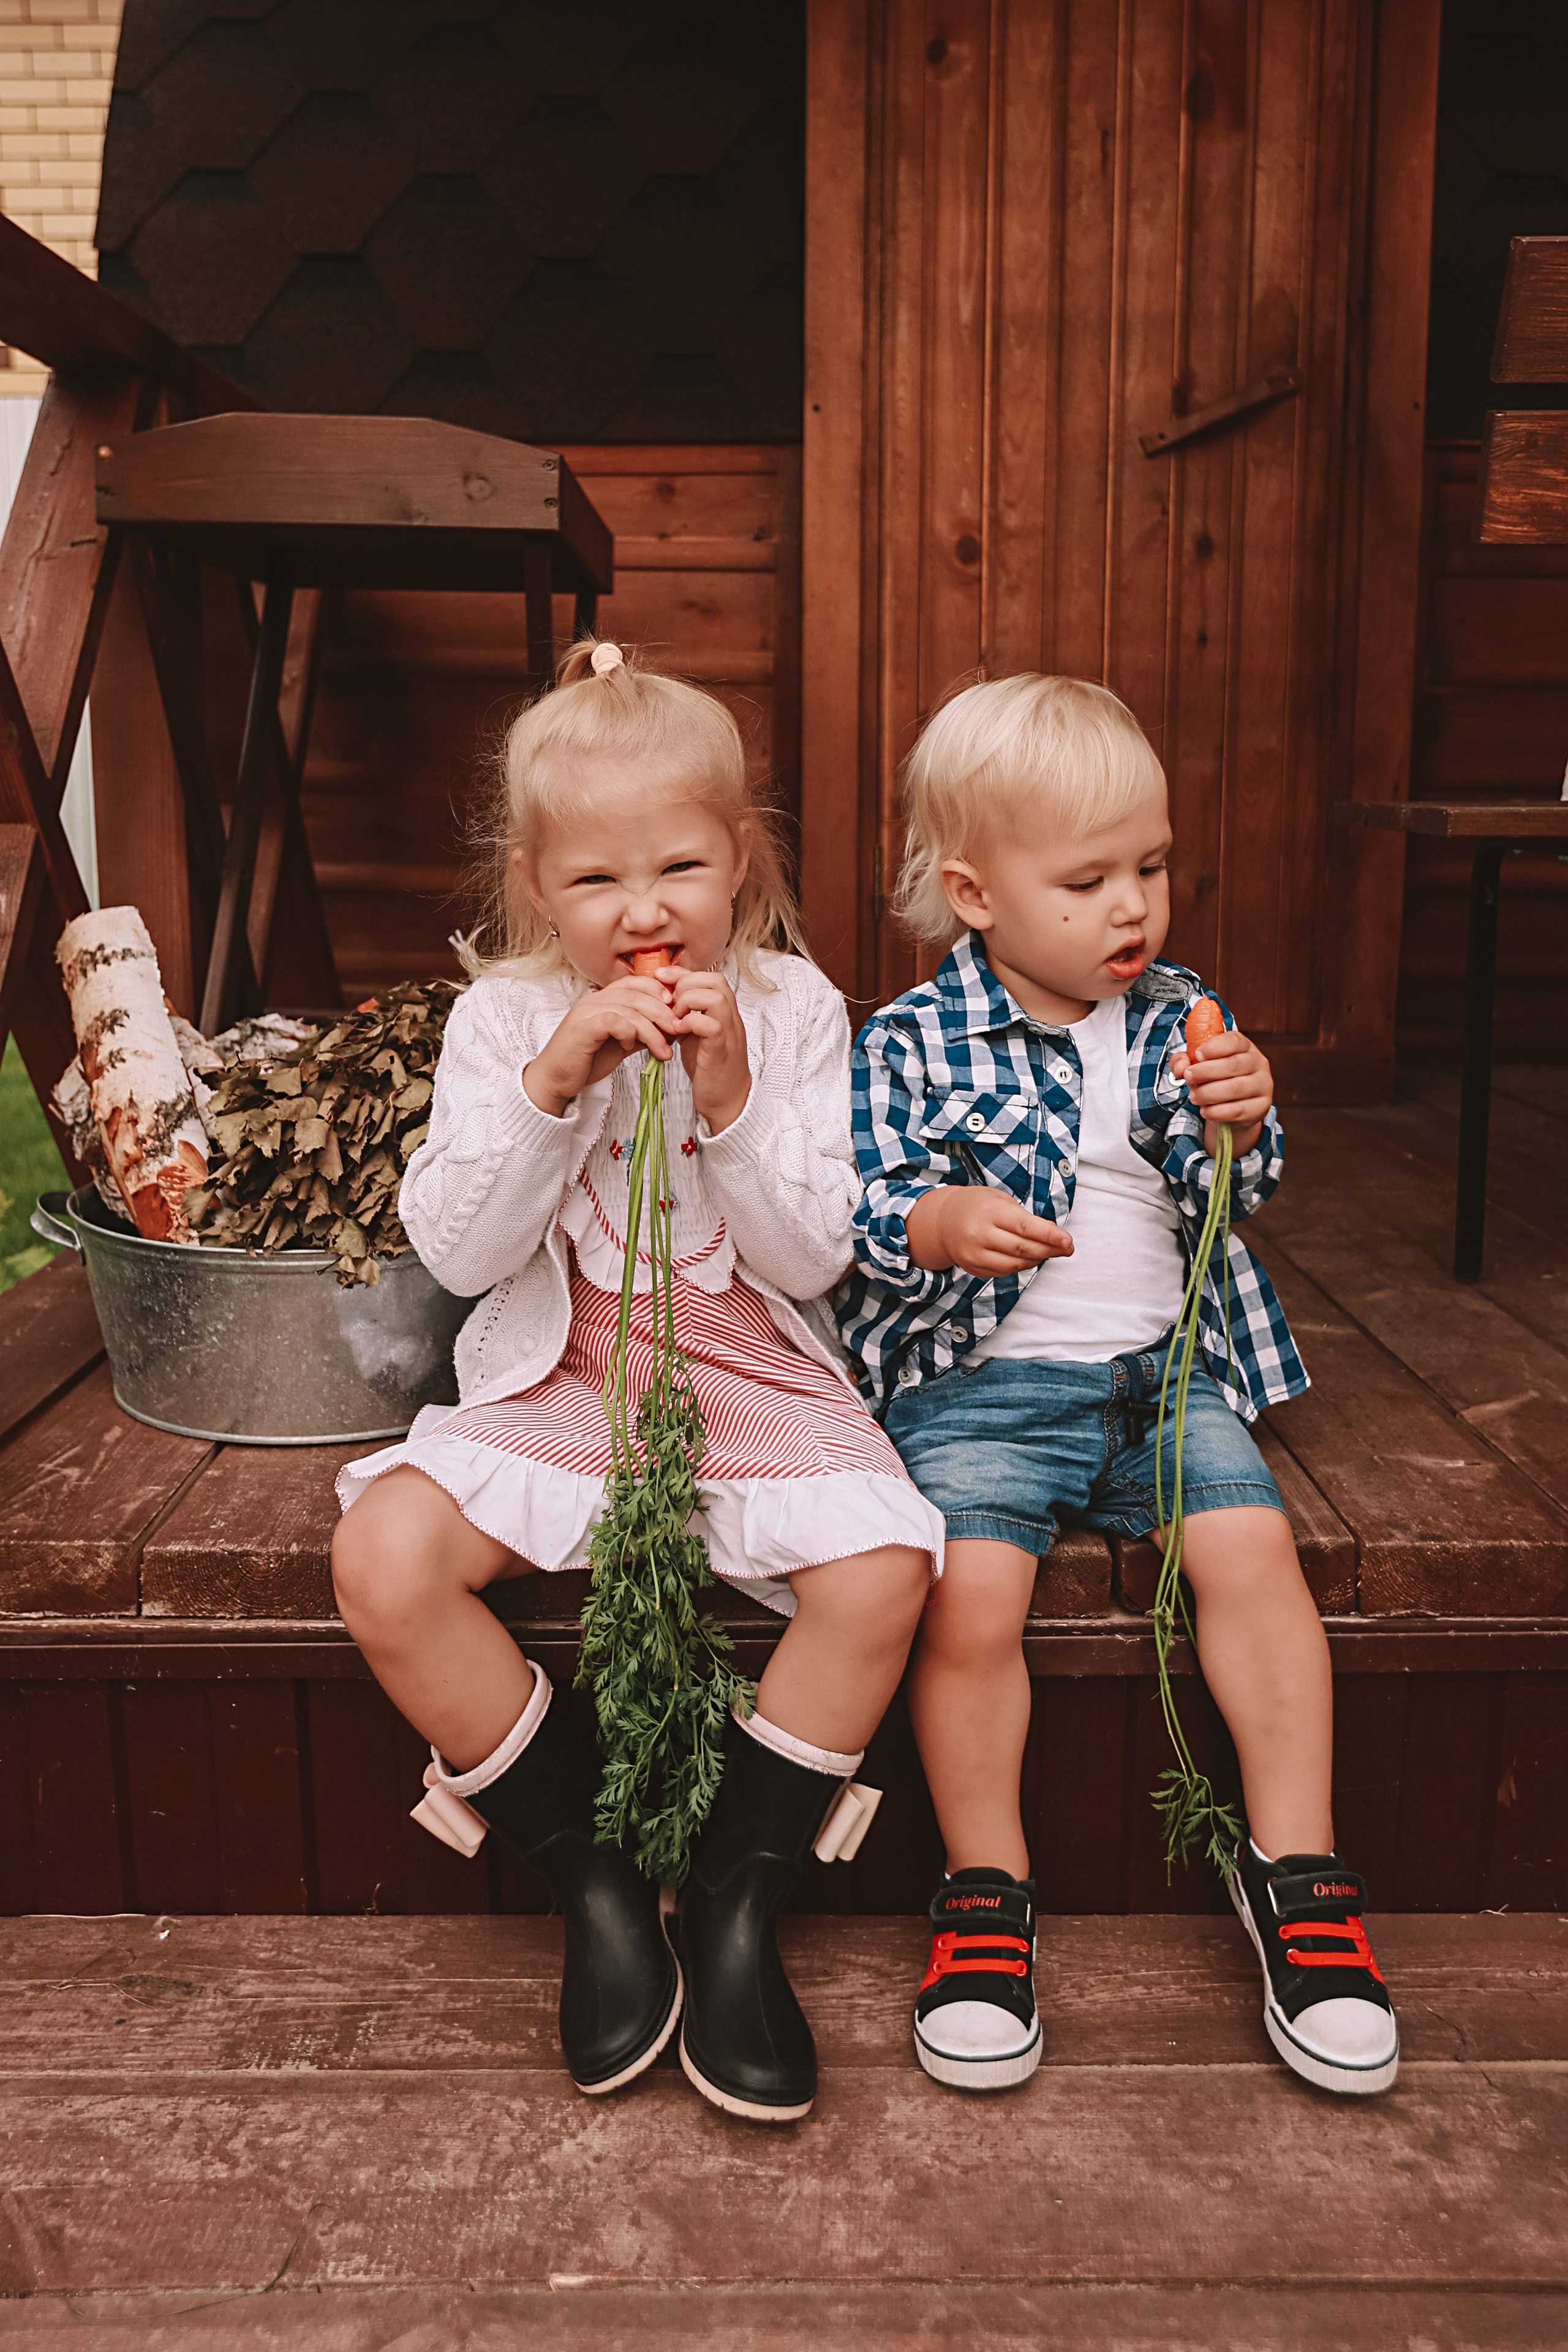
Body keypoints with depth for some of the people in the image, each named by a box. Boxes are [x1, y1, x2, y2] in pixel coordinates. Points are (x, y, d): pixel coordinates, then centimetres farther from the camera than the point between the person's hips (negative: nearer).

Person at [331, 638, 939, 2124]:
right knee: (381, 1561, -24)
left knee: (882, 1567, -28)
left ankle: (737, 1902, -5)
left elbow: (814, 1255, -5)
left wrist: (730, 1097, -20)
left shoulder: (792, 1009, -1)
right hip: (555, 1380, 1)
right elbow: (455, 1251, -9)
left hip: (755, 1375, 0)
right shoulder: (503, 1020, 0)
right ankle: (596, 1884, -5)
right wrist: (552, 1082, -20)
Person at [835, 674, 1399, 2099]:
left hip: (1164, 1367, 4)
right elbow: (855, 1221, -7)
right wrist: (936, 1225, -28)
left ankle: (1294, 1865, 0)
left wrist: (1243, 1128, -10)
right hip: (982, 1382, -3)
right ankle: (988, 1891, -1)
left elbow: (1235, 1204, 11)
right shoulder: (910, 1047, -3)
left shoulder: (1178, 1019, 10)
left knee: (1257, 1550, -17)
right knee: (971, 1596, -23)